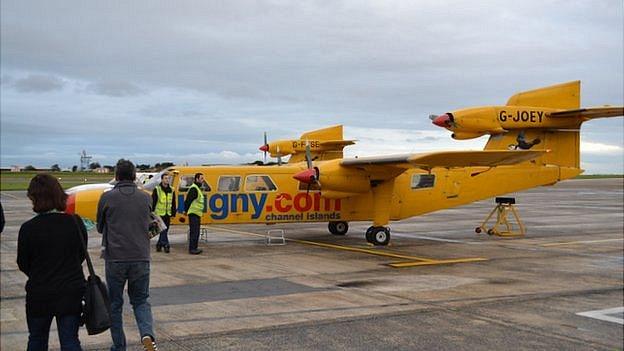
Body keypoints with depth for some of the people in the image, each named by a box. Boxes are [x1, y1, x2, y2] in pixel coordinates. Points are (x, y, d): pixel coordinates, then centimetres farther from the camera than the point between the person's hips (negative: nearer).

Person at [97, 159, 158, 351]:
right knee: (141, 300, 14)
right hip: (141, 258, 2)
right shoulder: (146, 198, 4)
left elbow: (100, 228, 9)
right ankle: (147, 334, -11)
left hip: (115, 258, -2)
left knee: (115, 303, 13)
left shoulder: (107, 197, -3)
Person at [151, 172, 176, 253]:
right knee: (163, 231, -8)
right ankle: (166, 245, -8)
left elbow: (173, 203, 14)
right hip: (159, 214, -5)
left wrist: (173, 214, 9)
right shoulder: (157, 189, -4)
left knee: (164, 231, 8)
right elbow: (153, 202, -4)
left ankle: (159, 245, 19)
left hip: (168, 215, 5)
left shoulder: (171, 190, 10)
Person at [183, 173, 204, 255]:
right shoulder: (193, 188, -15)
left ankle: (194, 248, 19)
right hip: (193, 214, -10)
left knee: (196, 232, 13)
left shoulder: (197, 188, 18)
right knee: (194, 232, -10)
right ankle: (192, 249, -8)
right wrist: (186, 210, -18)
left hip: (197, 214, 10)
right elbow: (188, 200, -20)